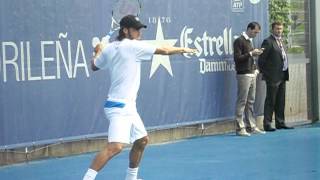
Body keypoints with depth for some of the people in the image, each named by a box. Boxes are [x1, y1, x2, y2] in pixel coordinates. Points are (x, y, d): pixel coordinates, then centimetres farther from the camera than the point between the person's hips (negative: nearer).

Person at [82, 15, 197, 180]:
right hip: (120, 107, -10)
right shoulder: (133, 46, -13)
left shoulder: (109, 49, 8)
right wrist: (183, 49, 10)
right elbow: (164, 51, -6)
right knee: (115, 146, -22)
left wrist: (98, 53, 43)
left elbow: (94, 66, 25)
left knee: (142, 140, 21)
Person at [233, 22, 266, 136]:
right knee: (242, 101, -7)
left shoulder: (249, 41, 18)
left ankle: (251, 126, 12)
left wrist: (255, 69, 11)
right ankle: (240, 128, -6)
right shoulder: (239, 41, -8)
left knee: (250, 102, 9)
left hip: (252, 74, 9)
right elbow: (237, 58, -15)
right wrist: (251, 53, -18)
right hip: (243, 74, -9)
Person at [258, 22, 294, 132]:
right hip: (273, 77, -8)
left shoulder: (280, 41, 17)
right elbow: (261, 60, -13)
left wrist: (286, 73, 15)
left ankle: (280, 123, 17)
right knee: (270, 101, -5)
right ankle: (267, 124, -2)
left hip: (282, 76, 8)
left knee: (281, 101, 11)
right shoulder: (268, 42, -10)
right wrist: (264, 73, -9)